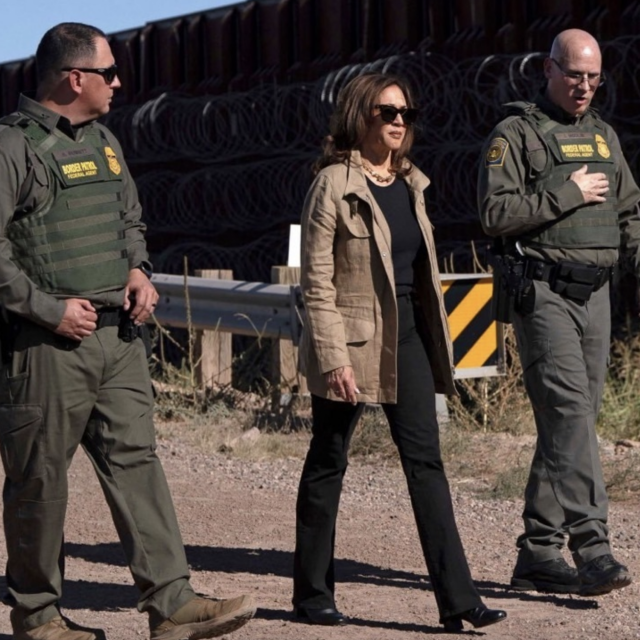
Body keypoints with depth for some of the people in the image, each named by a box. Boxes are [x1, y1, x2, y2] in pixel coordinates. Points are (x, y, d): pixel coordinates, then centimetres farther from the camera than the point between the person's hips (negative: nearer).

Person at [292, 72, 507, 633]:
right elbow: (317, 280, -13)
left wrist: (434, 338, 15)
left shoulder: (410, 183, 11)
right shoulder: (334, 185, -10)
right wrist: (334, 357, -19)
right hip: (353, 339, -6)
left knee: (425, 460, -1)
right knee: (328, 464, 7)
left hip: (407, 337, 6)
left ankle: (457, 598, -4)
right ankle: (313, 593, 18)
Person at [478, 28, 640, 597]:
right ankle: (590, 542, -20)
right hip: (543, 292, -7)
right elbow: (496, 214, -13)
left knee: (571, 420, 6)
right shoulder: (515, 135, -2)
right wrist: (568, 196, -12)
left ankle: (539, 551, 11)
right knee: (569, 411, -17)